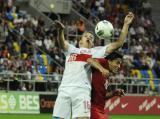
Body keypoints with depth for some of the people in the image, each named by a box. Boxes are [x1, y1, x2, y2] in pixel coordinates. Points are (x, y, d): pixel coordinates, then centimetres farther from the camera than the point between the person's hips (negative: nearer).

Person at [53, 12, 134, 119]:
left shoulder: (96, 52, 24)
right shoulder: (71, 50, 27)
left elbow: (118, 44, 17)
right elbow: (62, 43, 6)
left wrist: (126, 25, 10)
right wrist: (60, 30, -16)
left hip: (82, 91, -1)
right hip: (65, 89, 1)